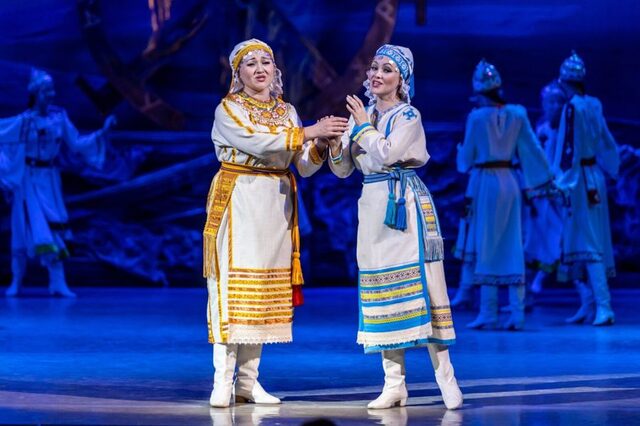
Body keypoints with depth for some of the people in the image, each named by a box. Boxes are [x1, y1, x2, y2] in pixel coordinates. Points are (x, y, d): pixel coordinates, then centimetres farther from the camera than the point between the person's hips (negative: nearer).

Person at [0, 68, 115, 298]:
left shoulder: (59, 117, 1)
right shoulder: (25, 120, -11)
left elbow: (76, 144, 5)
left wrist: (103, 132, 0)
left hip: (51, 180, 4)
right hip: (29, 180, -4)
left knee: (54, 229, -2)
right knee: (25, 229, -3)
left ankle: (58, 283, -2)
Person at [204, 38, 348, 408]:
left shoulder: (287, 112, 13)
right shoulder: (228, 110, -3)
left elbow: (305, 167, 6)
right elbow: (257, 144, -20)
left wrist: (320, 146, -15)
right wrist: (309, 132, -23)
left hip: (277, 206, 5)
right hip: (238, 202, -5)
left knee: (265, 287, 3)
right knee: (233, 284, -10)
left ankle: (249, 381, 7)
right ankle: (223, 380, -9)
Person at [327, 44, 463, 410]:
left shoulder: (408, 116, -5)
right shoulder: (362, 115, 13)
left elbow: (384, 154, -20)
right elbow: (343, 169, 12)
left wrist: (364, 125, -7)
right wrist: (334, 142, -7)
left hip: (406, 205, -6)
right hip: (373, 207, 6)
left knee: (419, 283, -9)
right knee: (382, 288, 4)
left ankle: (445, 374, -4)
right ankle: (394, 383, 6)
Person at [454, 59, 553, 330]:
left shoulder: (477, 117, -8)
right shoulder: (517, 114, 3)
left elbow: (467, 157, -2)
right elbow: (532, 148, 5)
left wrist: (460, 151, 21)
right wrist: (548, 180, 12)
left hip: (484, 183, -4)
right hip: (510, 181, 4)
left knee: (485, 247, 0)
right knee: (512, 247, 5)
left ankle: (488, 314, 0)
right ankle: (517, 313, 3)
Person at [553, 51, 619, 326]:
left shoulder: (572, 108, -15)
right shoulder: (594, 105, 8)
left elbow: (569, 149, -18)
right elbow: (606, 141, 15)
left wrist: (563, 184, -16)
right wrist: (609, 168, 26)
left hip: (578, 178, -8)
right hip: (595, 177, 8)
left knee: (587, 242, -9)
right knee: (592, 239, 13)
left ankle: (604, 306, -15)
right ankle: (588, 303, 19)